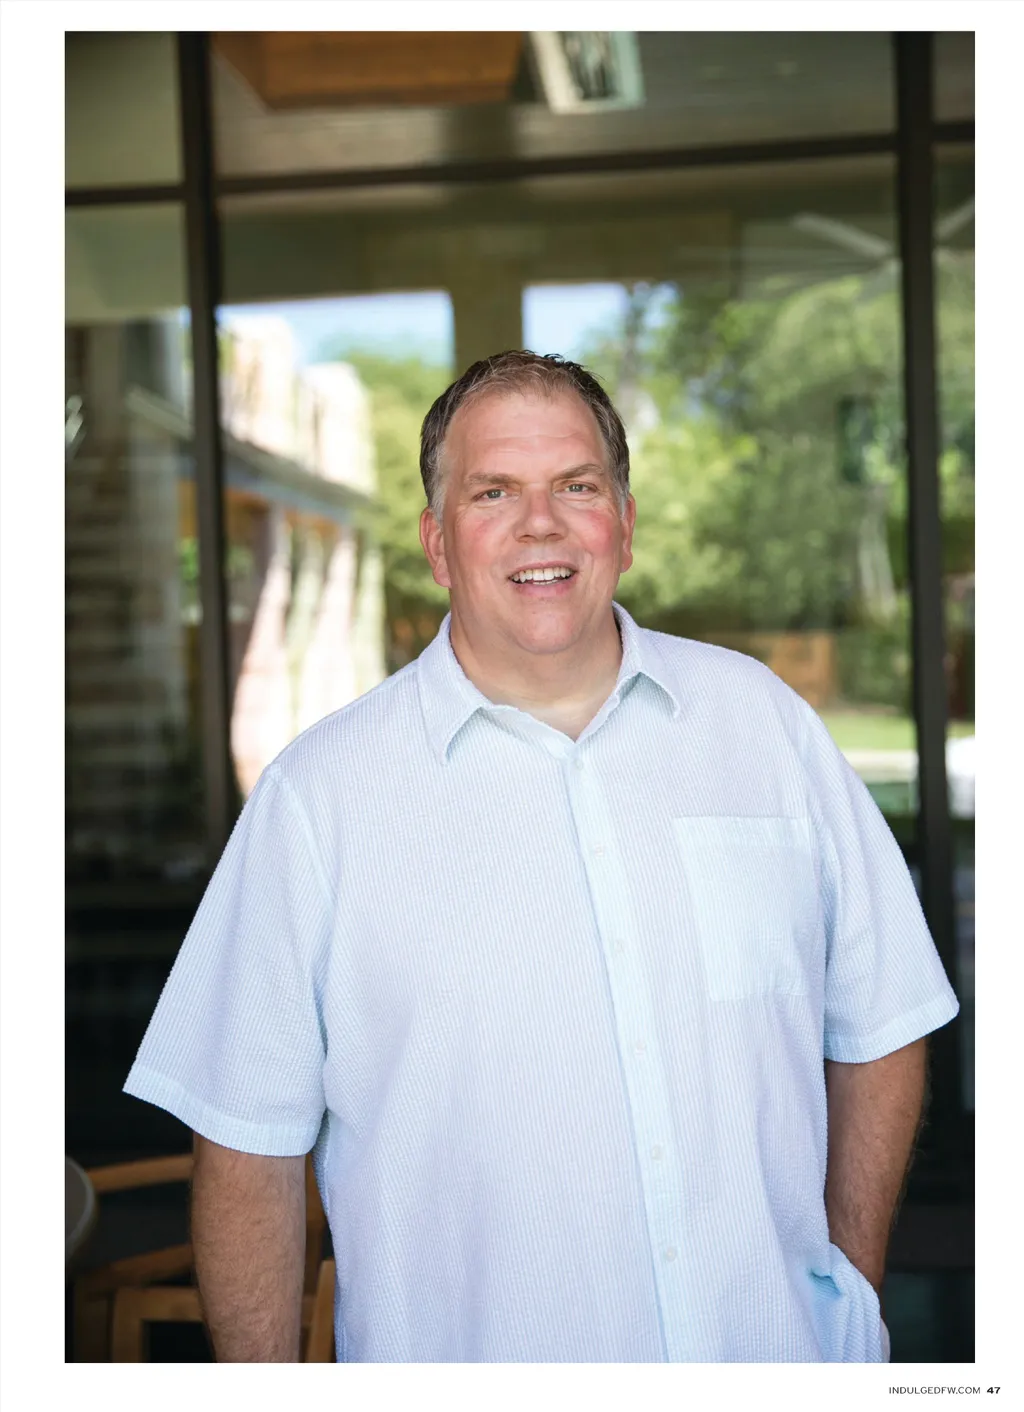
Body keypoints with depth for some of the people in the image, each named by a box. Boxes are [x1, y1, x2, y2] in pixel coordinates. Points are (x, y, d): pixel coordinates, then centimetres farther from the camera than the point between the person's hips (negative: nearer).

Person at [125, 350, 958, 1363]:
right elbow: (248, 1141, -7)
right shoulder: (317, 794, -9)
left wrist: (855, 1285, 2)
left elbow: (876, 1027, 5)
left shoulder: (764, 719, -1)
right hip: (469, 1361, -1)